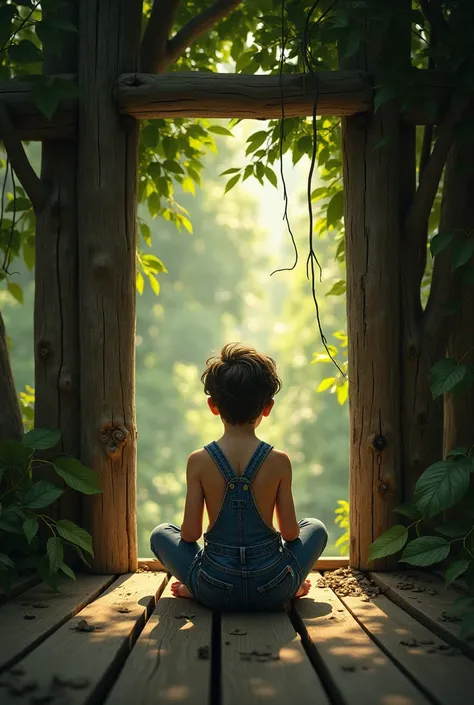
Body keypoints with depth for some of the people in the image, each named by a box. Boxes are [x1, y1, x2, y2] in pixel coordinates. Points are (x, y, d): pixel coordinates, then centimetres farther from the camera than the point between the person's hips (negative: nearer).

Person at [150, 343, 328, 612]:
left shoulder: (199, 461, -8)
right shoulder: (279, 461, -7)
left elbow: (190, 533, -4)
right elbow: (290, 532, -1)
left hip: (215, 593, 0)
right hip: (272, 593, 0)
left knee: (161, 534, 25)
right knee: (315, 528, 27)